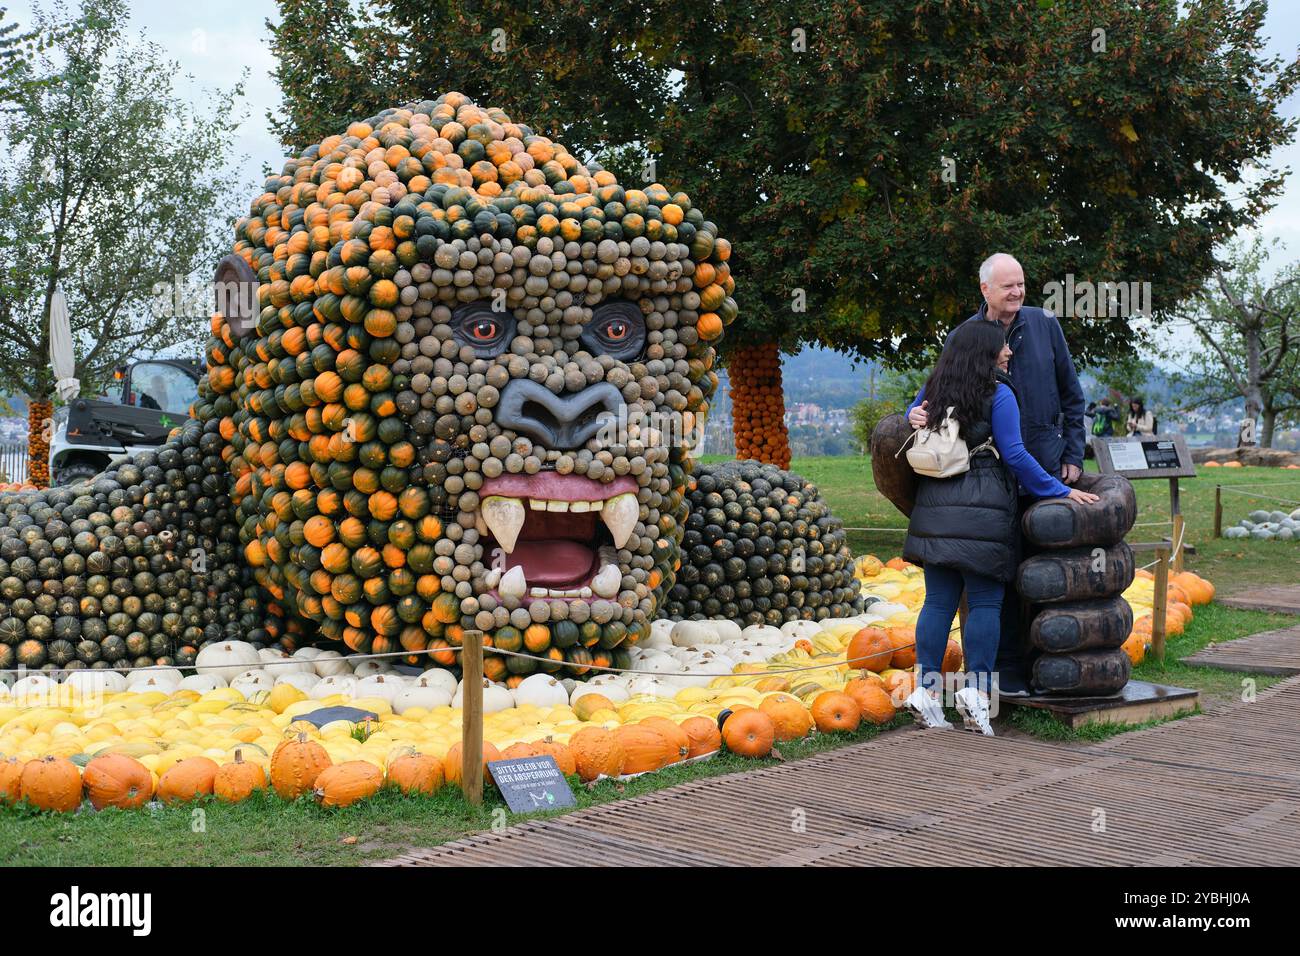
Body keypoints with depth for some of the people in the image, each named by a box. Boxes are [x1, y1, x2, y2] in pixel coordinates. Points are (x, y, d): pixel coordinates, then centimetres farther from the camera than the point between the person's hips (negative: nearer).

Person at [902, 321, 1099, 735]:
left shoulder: (932, 391, 13)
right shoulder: (998, 395, -3)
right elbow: (1015, 455, -7)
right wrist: (1060, 491, -2)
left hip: (935, 507, 5)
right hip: (983, 512, -5)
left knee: (938, 601, 6)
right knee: (985, 602, 1)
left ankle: (926, 689, 4)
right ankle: (976, 689, -4)